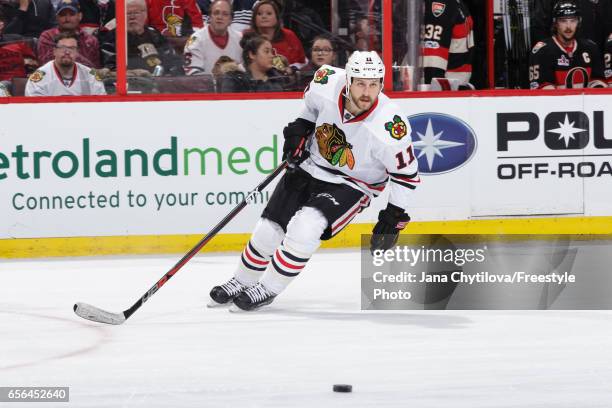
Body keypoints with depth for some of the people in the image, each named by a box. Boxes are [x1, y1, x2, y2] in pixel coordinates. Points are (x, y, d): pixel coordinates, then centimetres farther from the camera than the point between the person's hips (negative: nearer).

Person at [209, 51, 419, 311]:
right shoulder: (328, 83, -21)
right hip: (308, 167, 4)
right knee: (269, 230, 6)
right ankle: (241, 282, 32)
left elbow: (406, 172, -16)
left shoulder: (389, 126, -31)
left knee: (304, 228, -26)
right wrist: (300, 128, 1)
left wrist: (394, 218, -15)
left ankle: (267, 289, -7)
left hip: (350, 186, -4)